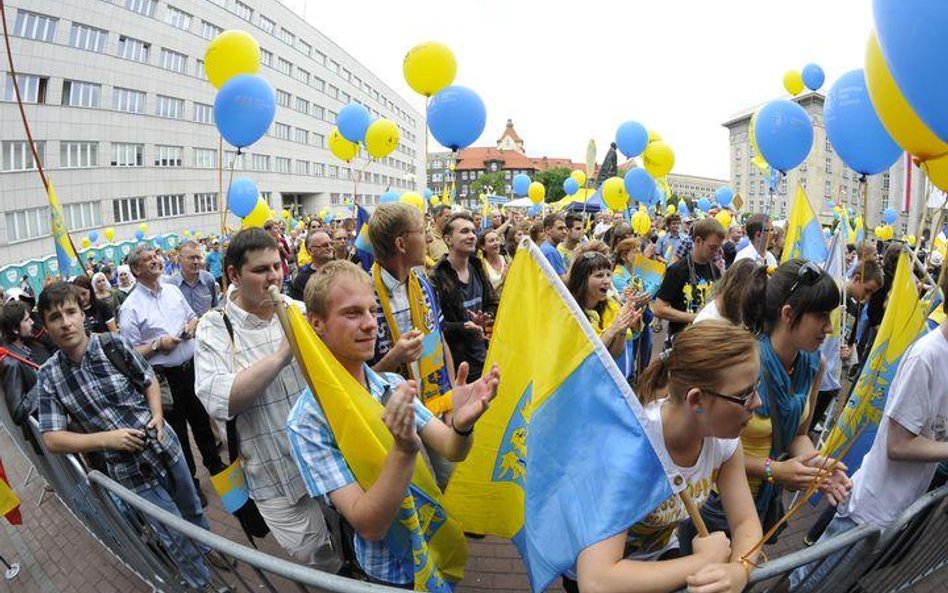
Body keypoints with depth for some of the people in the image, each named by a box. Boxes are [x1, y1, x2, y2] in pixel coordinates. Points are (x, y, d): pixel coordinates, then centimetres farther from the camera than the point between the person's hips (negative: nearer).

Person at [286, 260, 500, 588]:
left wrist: (461, 425, -37)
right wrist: (404, 448, -44)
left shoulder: (394, 386, -6)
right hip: (391, 570, -4)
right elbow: (369, 525, -29)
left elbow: (451, 450, -14)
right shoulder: (307, 421, -24)